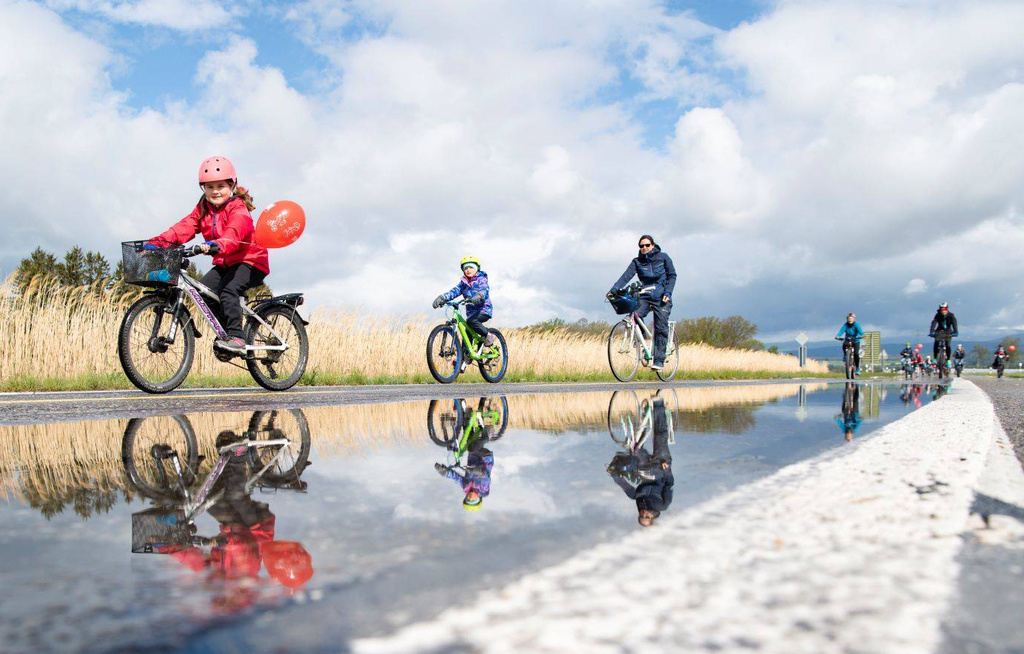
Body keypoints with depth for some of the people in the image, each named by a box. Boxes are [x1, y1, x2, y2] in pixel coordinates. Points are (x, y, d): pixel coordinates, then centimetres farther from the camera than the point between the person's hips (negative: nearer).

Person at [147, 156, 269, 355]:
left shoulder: (238, 210, -16)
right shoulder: (203, 209, 6)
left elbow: (233, 233, -36)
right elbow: (185, 227, -8)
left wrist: (216, 246, -57)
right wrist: (159, 241, -24)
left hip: (250, 261, -7)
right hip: (225, 263, 7)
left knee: (228, 290, -29)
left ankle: (235, 337, -26)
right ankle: (226, 331, 3)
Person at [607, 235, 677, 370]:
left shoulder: (663, 257, 1)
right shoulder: (637, 262, 4)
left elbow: (672, 275, 3)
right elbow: (626, 276, -8)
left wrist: (667, 292, -12)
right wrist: (614, 290, -24)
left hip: (661, 298, -2)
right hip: (645, 297, 2)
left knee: (661, 329, -7)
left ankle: (659, 360, -3)